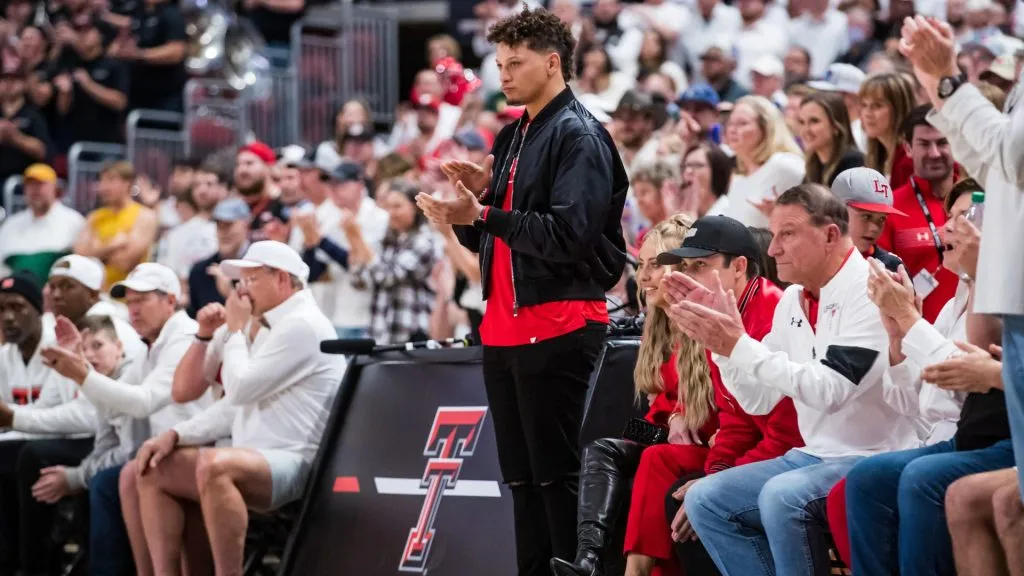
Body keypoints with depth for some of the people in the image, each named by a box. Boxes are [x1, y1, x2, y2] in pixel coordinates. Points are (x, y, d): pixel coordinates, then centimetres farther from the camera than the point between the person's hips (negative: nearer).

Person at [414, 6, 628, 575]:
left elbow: (568, 235, -21)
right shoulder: (511, 138, 18)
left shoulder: (579, 137, -9)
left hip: (558, 328, -9)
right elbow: (487, 237, 19)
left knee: (557, 473, -7)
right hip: (504, 327, 9)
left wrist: (484, 214, -19)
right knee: (521, 475, 11)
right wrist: (478, 192, 0)